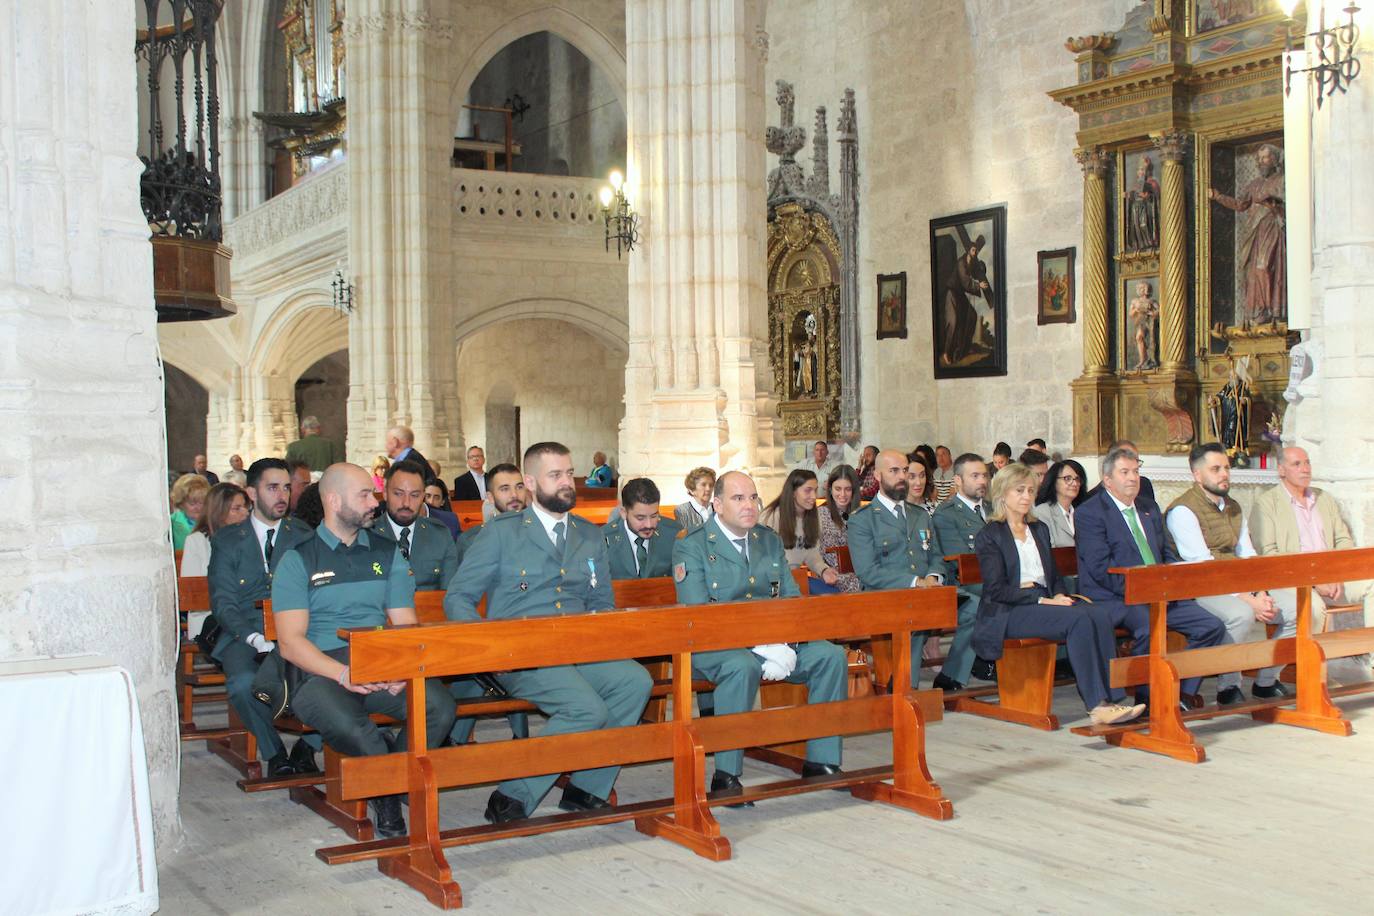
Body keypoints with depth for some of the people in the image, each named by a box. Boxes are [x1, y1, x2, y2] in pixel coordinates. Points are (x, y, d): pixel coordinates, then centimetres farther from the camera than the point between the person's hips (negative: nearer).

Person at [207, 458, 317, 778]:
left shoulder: (304, 538, 15)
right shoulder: (227, 540, 10)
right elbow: (222, 602, 1)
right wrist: (256, 638, -16)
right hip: (245, 637, -1)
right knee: (243, 682, -34)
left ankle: (306, 747, -3)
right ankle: (274, 752, -7)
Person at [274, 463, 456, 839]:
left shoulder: (387, 554, 18)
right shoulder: (298, 560, 6)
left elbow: (406, 626, 12)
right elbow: (290, 641, -4)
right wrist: (343, 674, -20)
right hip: (322, 669, -3)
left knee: (439, 706, -28)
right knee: (345, 723, -38)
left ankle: (385, 793, -7)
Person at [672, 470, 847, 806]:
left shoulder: (770, 541, 14)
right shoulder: (690, 547, -6)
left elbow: (792, 599, 11)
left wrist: (783, 644, -12)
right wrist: (760, 647, -25)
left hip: (771, 641, 6)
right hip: (712, 644, -6)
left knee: (831, 656, -14)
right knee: (743, 667, -38)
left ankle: (821, 761, -5)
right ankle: (726, 776, -27)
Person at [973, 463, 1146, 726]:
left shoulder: (1040, 529, 25)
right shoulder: (989, 535, 2)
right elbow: (996, 589, -7)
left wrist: (1060, 595, 0)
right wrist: (1042, 600, -16)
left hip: (1046, 603, 6)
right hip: (1009, 613, -6)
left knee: (1102, 614, -25)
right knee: (1080, 619, -32)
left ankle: (1109, 699, -31)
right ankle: (1097, 704, -33)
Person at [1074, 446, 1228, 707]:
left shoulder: (1149, 508, 21)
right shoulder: (1089, 514, -4)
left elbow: (1167, 554, 21)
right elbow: (1101, 568, -13)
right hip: (1114, 598, -7)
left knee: (1212, 626, -8)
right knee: (1148, 627, -36)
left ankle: (1183, 693, 3)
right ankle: (1148, 699, -16)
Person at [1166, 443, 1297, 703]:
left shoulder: (1233, 508, 18)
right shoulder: (1182, 511, -9)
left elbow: (1248, 556, 14)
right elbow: (1201, 564, -17)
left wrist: (1260, 593, -6)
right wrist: (1247, 599, -21)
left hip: (1240, 585, 8)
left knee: (1297, 608, -7)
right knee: (1242, 614, -35)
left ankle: (1265, 681, 5)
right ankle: (1228, 687, -15)